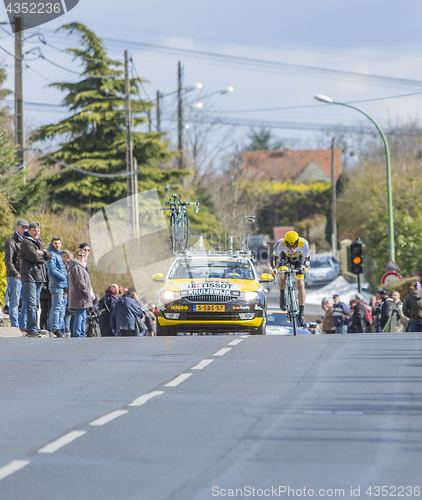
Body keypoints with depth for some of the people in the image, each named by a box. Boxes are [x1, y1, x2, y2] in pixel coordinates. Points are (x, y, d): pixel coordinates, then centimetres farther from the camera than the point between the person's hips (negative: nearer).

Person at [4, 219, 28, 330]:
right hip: (14, 278, -8)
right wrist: (15, 274, -24)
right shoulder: (10, 242, -4)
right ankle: (15, 327, -4)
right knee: (14, 303, -6)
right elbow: (8, 261, -14)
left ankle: (23, 326, 11)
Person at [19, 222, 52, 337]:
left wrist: (43, 253, -7)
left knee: (36, 304, 10)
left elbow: (49, 256, 14)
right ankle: (32, 329, -14)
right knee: (31, 304, -12)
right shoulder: (25, 242, -5)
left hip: (39, 276, 9)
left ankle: (33, 328, 14)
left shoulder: (38, 243, 22)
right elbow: (34, 256, -17)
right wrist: (43, 258, 2)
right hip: (29, 276, -9)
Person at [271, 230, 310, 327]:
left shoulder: (304, 243, -35)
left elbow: (307, 259, -23)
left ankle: (301, 314, -5)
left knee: (301, 285, -13)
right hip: (286, 258, 0)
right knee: (282, 277, -27)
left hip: (299, 260, 0)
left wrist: (304, 267, -45)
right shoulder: (281, 243, -35)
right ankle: (282, 295, 8)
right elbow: (274, 257, -24)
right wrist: (274, 269, -43)